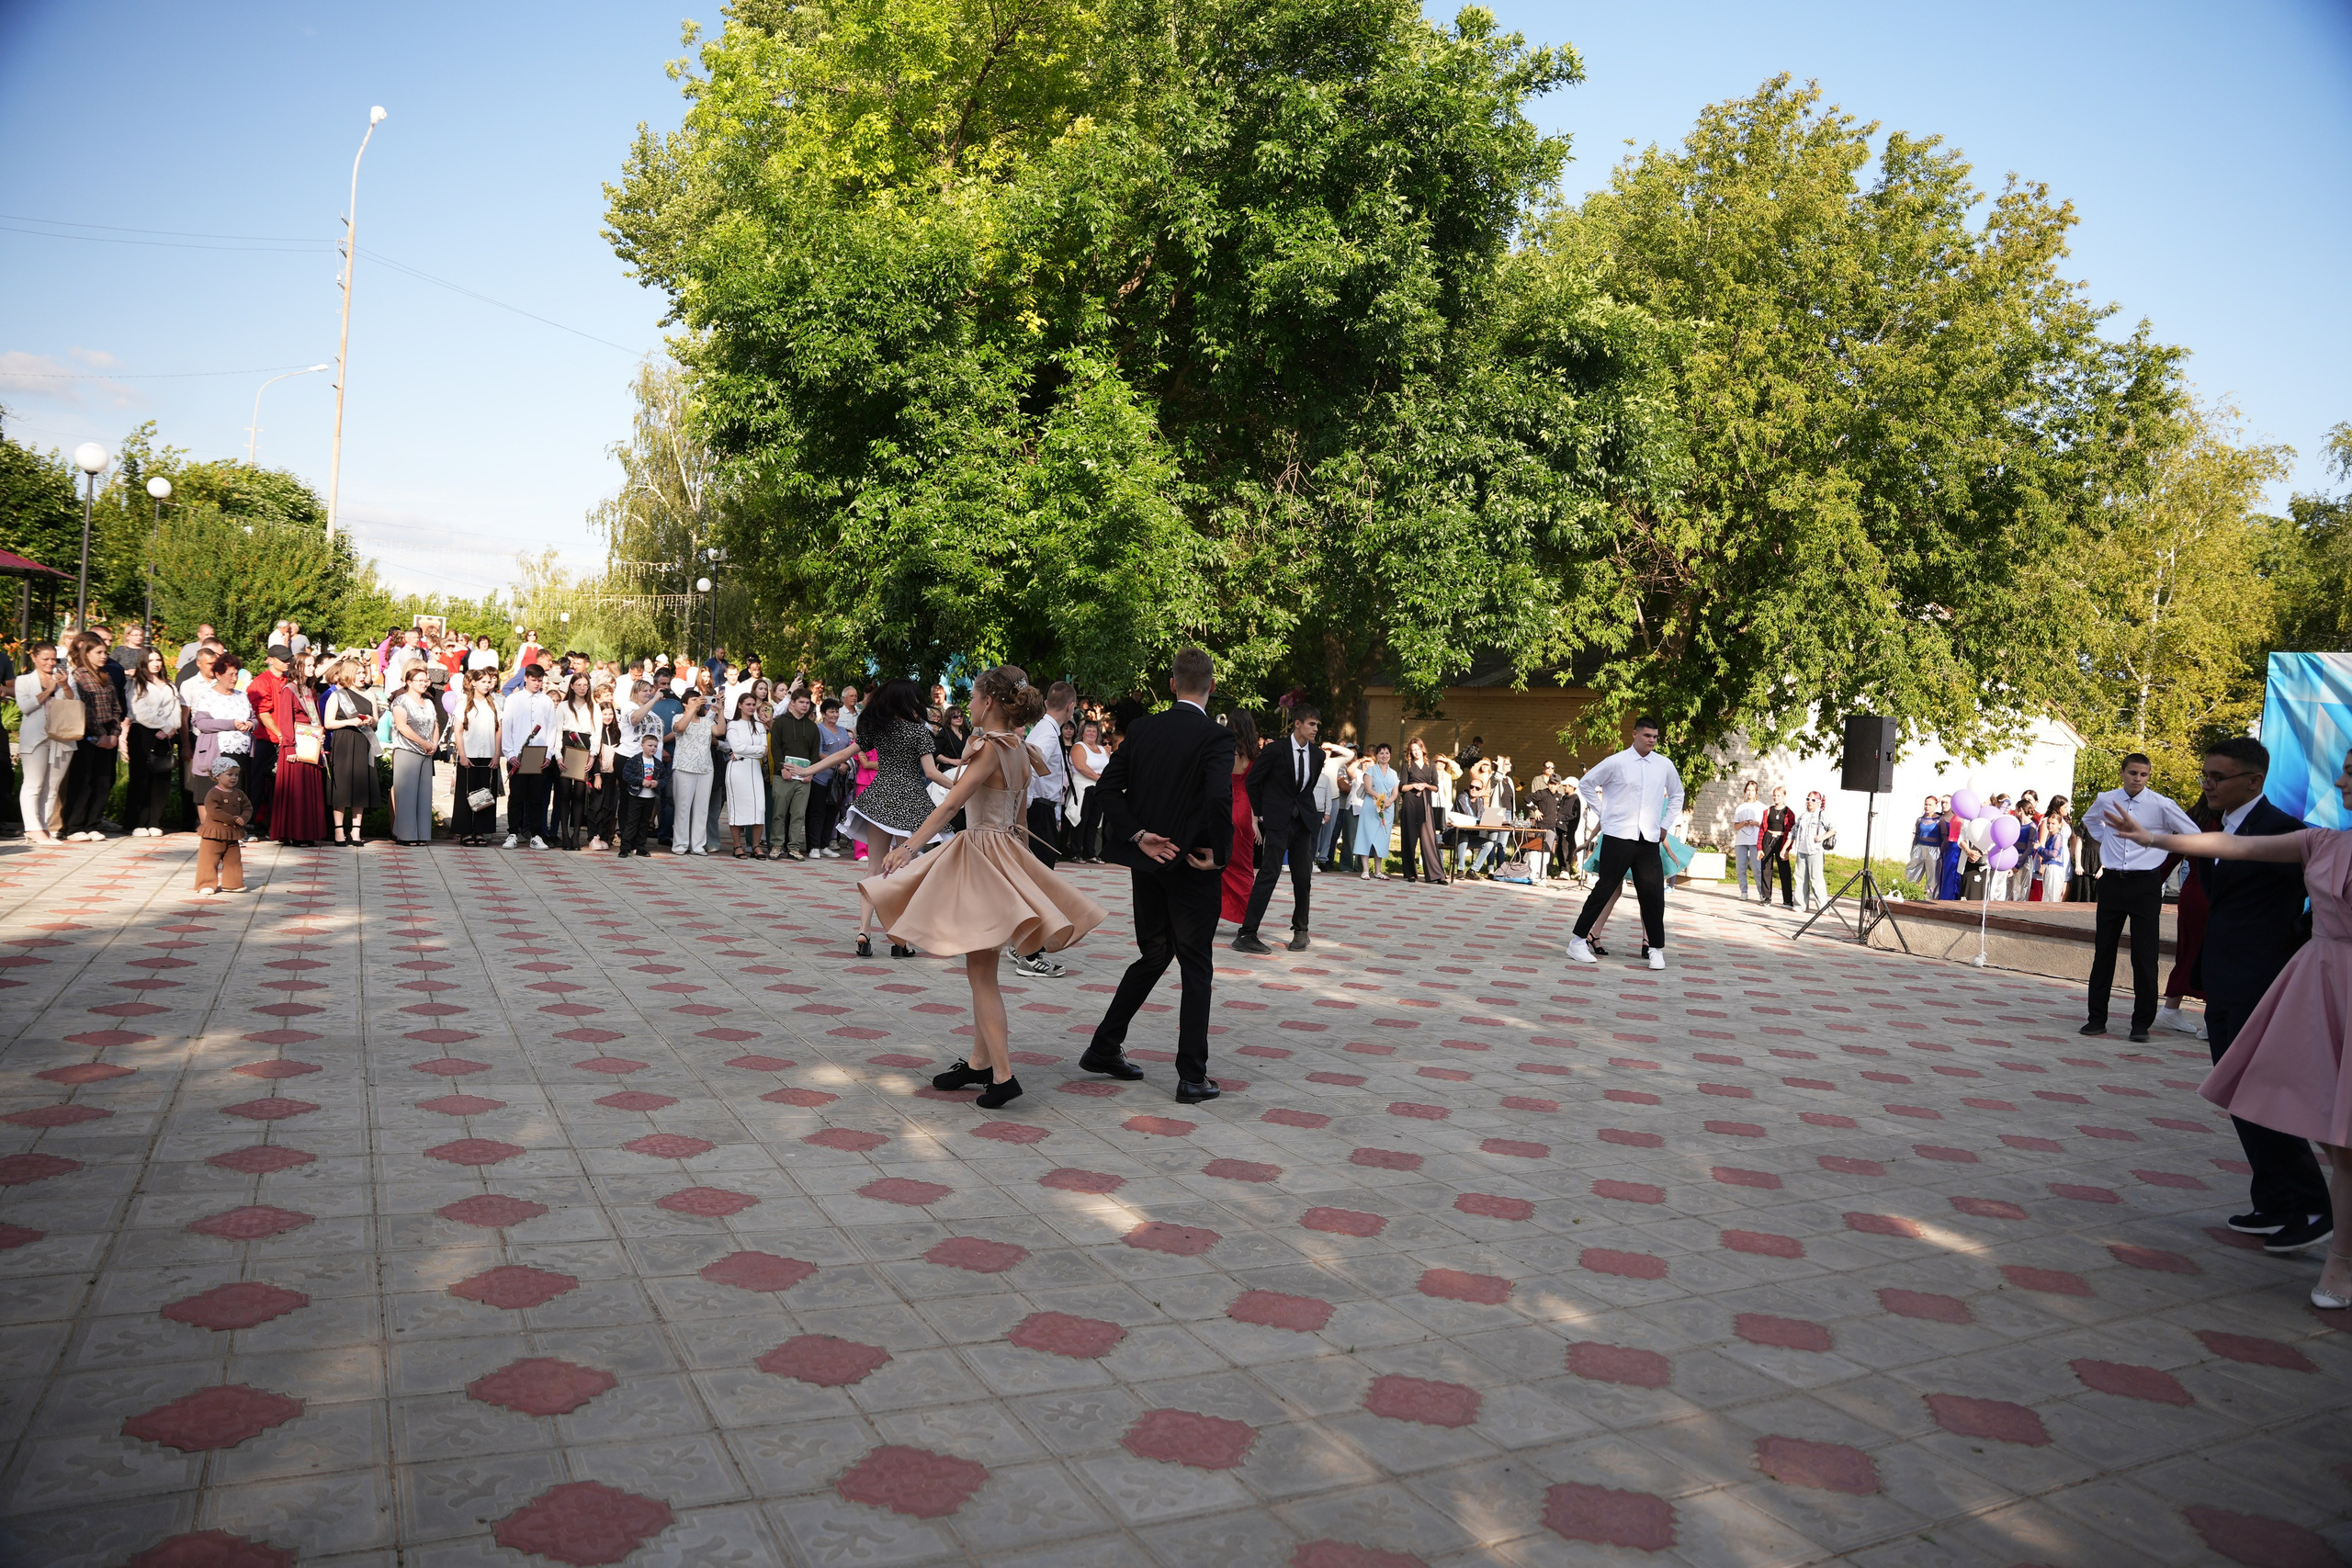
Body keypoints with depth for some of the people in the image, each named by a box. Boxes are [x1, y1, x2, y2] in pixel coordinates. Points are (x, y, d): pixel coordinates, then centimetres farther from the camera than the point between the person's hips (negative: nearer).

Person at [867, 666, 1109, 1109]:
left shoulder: (990, 747, -16)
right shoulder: (1020, 749, 9)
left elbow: (950, 804, -23)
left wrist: (908, 845, -25)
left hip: (985, 854, -8)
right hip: (1006, 852, 9)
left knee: (981, 973, -5)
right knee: (982, 969, 15)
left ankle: (1003, 1075, -7)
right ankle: (980, 1062, 23)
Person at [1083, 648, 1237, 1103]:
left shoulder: (1141, 729, 4)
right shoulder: (1216, 736, -12)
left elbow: (1109, 785, -1)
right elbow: (1219, 798, -26)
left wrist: (1138, 836, -3)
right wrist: (1218, 854, -15)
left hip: (1148, 861, 5)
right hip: (1191, 863, -5)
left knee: (1153, 956, 20)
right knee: (1196, 967, 5)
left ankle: (1103, 1048, 23)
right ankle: (1192, 1076, 6)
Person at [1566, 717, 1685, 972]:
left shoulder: (1665, 766, 6)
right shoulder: (1616, 762, -3)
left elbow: (1677, 795, 23)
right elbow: (1586, 785, 7)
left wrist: (1665, 825, 14)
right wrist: (1603, 813, 3)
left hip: (1650, 840, 3)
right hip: (1618, 836, -3)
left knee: (1653, 893, 0)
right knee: (1604, 889, 2)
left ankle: (1655, 949, 12)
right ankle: (1578, 941, 11)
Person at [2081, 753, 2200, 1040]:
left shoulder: (2161, 805, -7)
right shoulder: (2106, 800, 4)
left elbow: (2194, 837, 0)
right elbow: (2088, 820, 27)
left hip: (2145, 884, -3)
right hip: (2112, 882, 3)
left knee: (2144, 956, -2)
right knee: (2103, 951, 6)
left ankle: (2142, 1022, 7)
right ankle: (2097, 1018, 14)